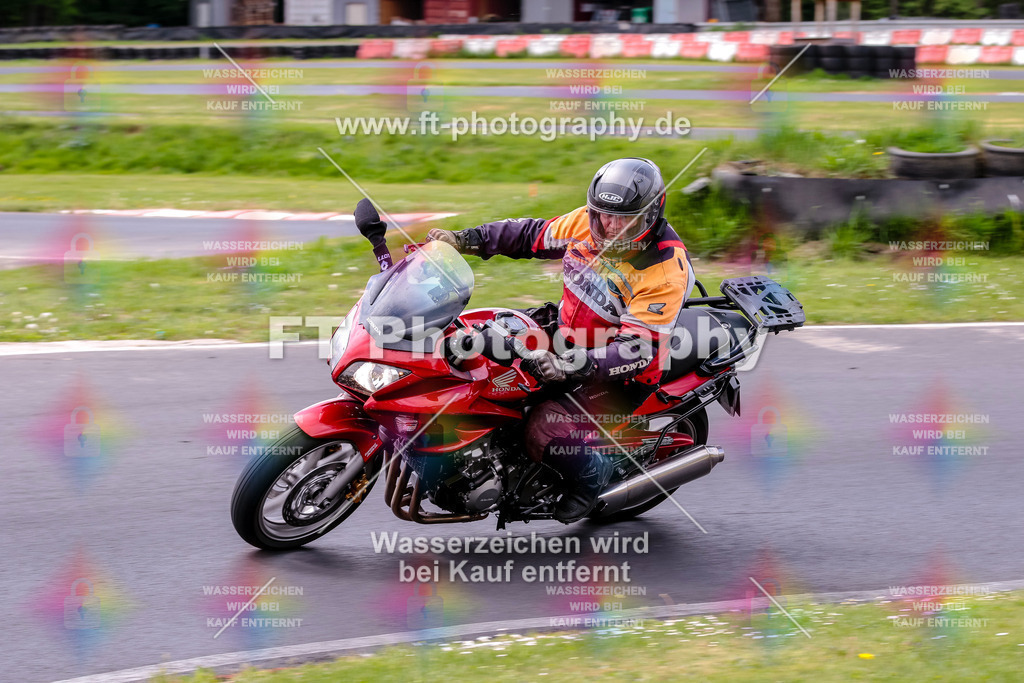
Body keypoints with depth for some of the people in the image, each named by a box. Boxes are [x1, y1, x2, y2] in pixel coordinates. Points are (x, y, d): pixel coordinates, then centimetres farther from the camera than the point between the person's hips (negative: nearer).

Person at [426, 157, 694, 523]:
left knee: (545, 430, -24)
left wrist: (572, 365, -43)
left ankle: (592, 473, 7)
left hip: (621, 375, -8)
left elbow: (639, 349, -31)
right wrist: (465, 240, 1)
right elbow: (534, 235, 9)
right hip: (565, 335, 8)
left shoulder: (667, 270, -27)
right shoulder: (588, 223, -8)